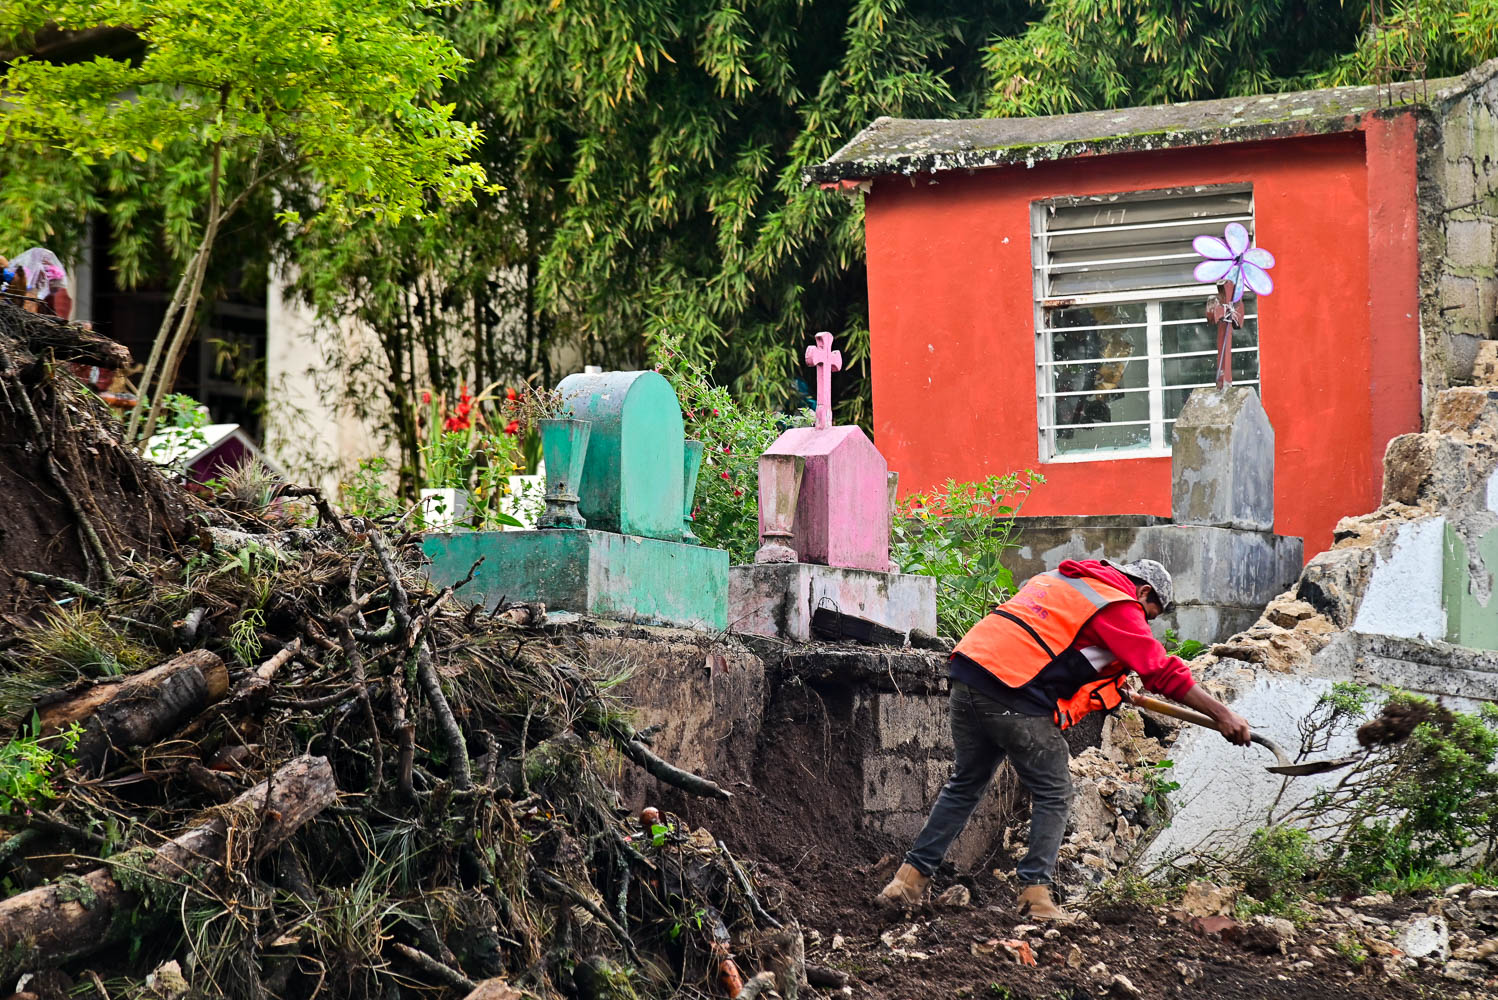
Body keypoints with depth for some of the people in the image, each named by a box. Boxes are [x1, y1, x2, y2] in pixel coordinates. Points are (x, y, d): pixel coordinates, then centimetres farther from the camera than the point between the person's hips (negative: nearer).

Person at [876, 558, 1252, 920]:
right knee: (1053, 795, 5)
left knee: (965, 783, 20)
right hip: (1014, 698, -8)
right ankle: (1036, 892, 3)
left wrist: (1105, 684, 29)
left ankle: (912, 875, 20)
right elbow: (1163, 671, -2)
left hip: (969, 671, 8)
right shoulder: (1119, 607, 1)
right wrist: (1221, 713, 2)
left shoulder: (1060, 579, 26)